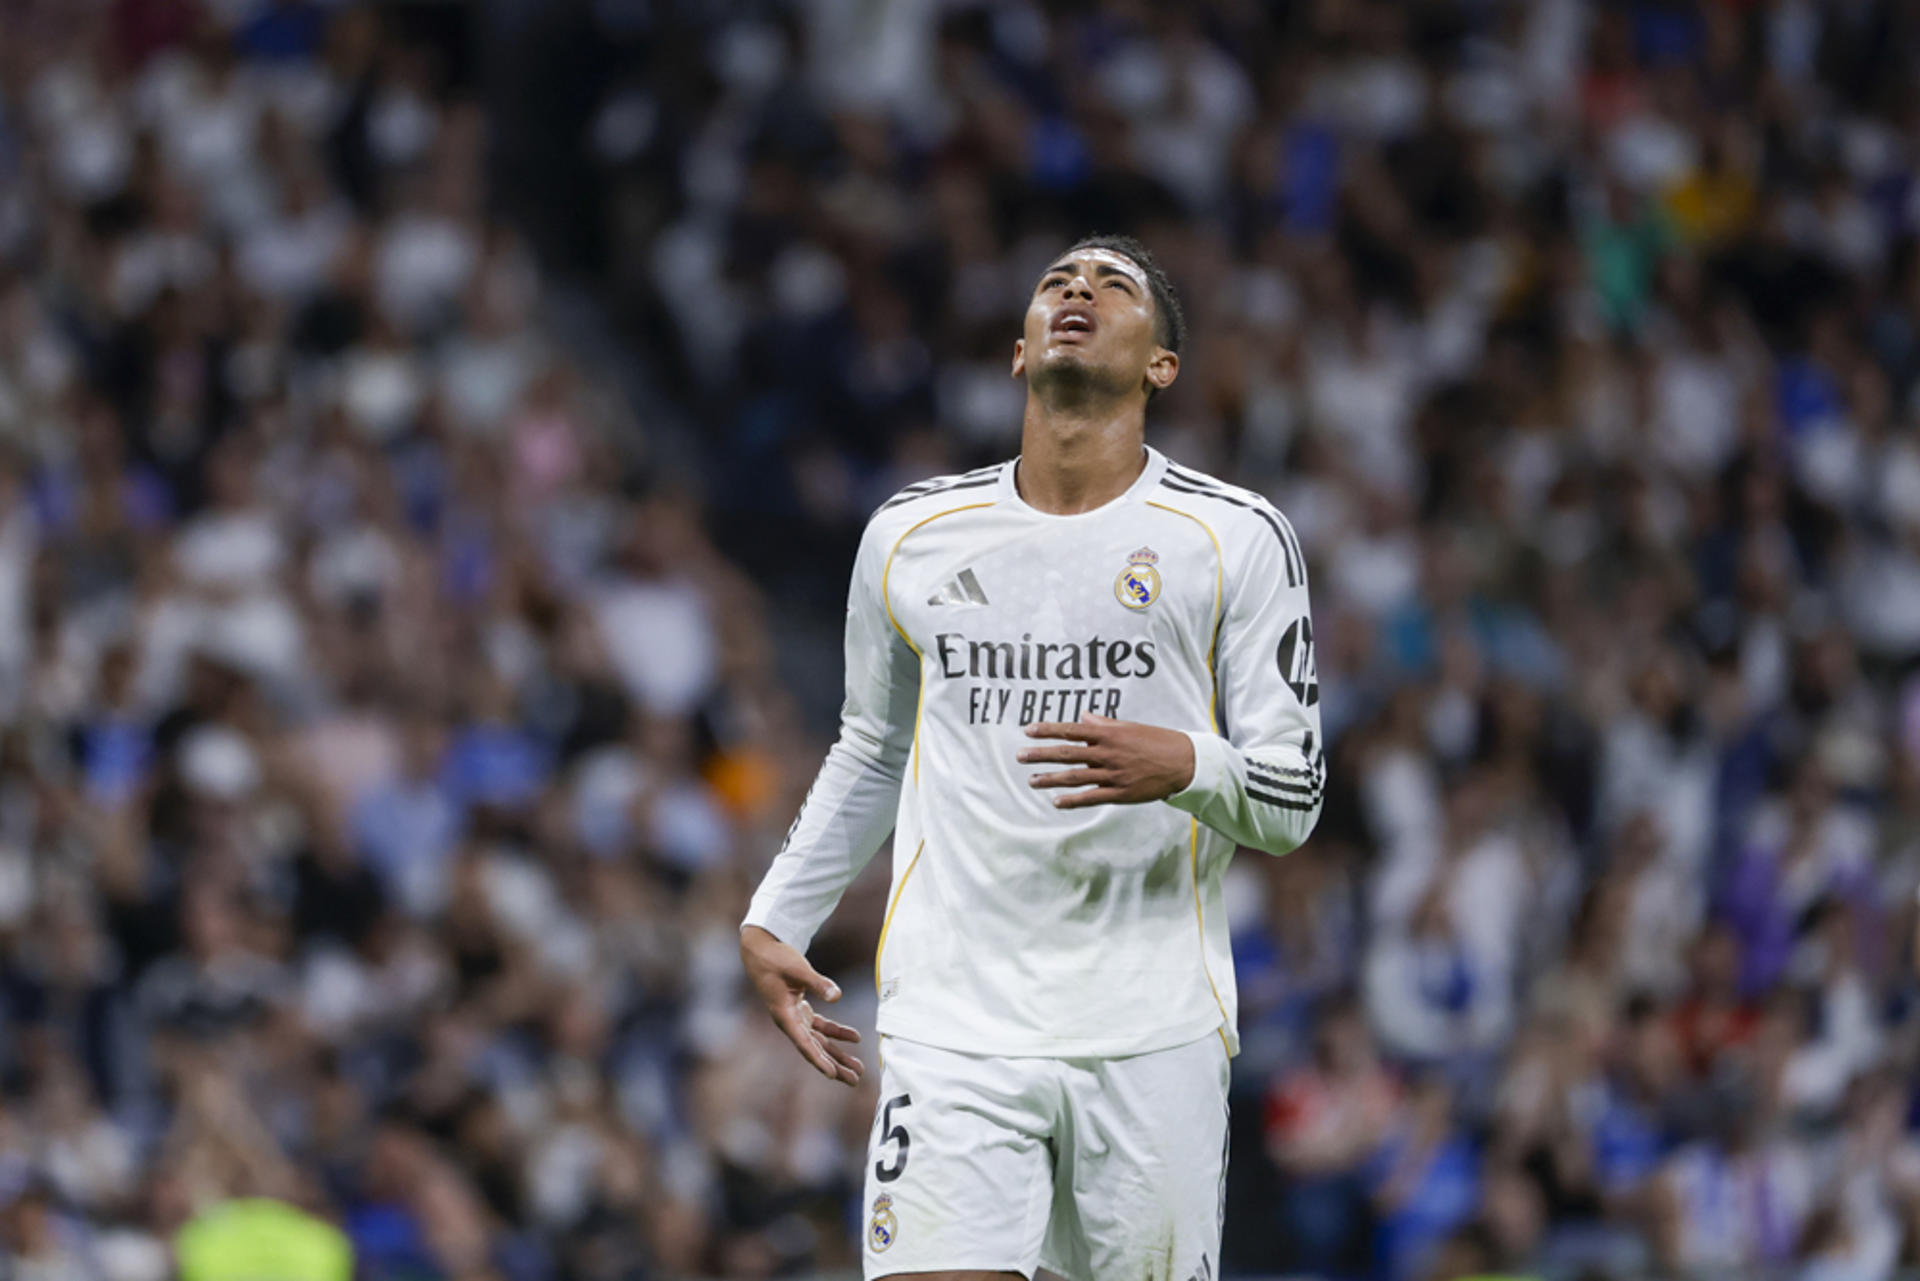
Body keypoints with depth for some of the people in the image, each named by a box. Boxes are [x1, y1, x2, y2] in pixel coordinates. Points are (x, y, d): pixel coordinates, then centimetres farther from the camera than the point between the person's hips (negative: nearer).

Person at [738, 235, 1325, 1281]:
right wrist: (773, 921, 19)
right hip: (954, 1026, 1)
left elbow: (1293, 799, 1)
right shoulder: (911, 537, 10)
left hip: (1153, 1033, -1)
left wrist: (1183, 765, -20)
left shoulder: (1237, 539, 2)